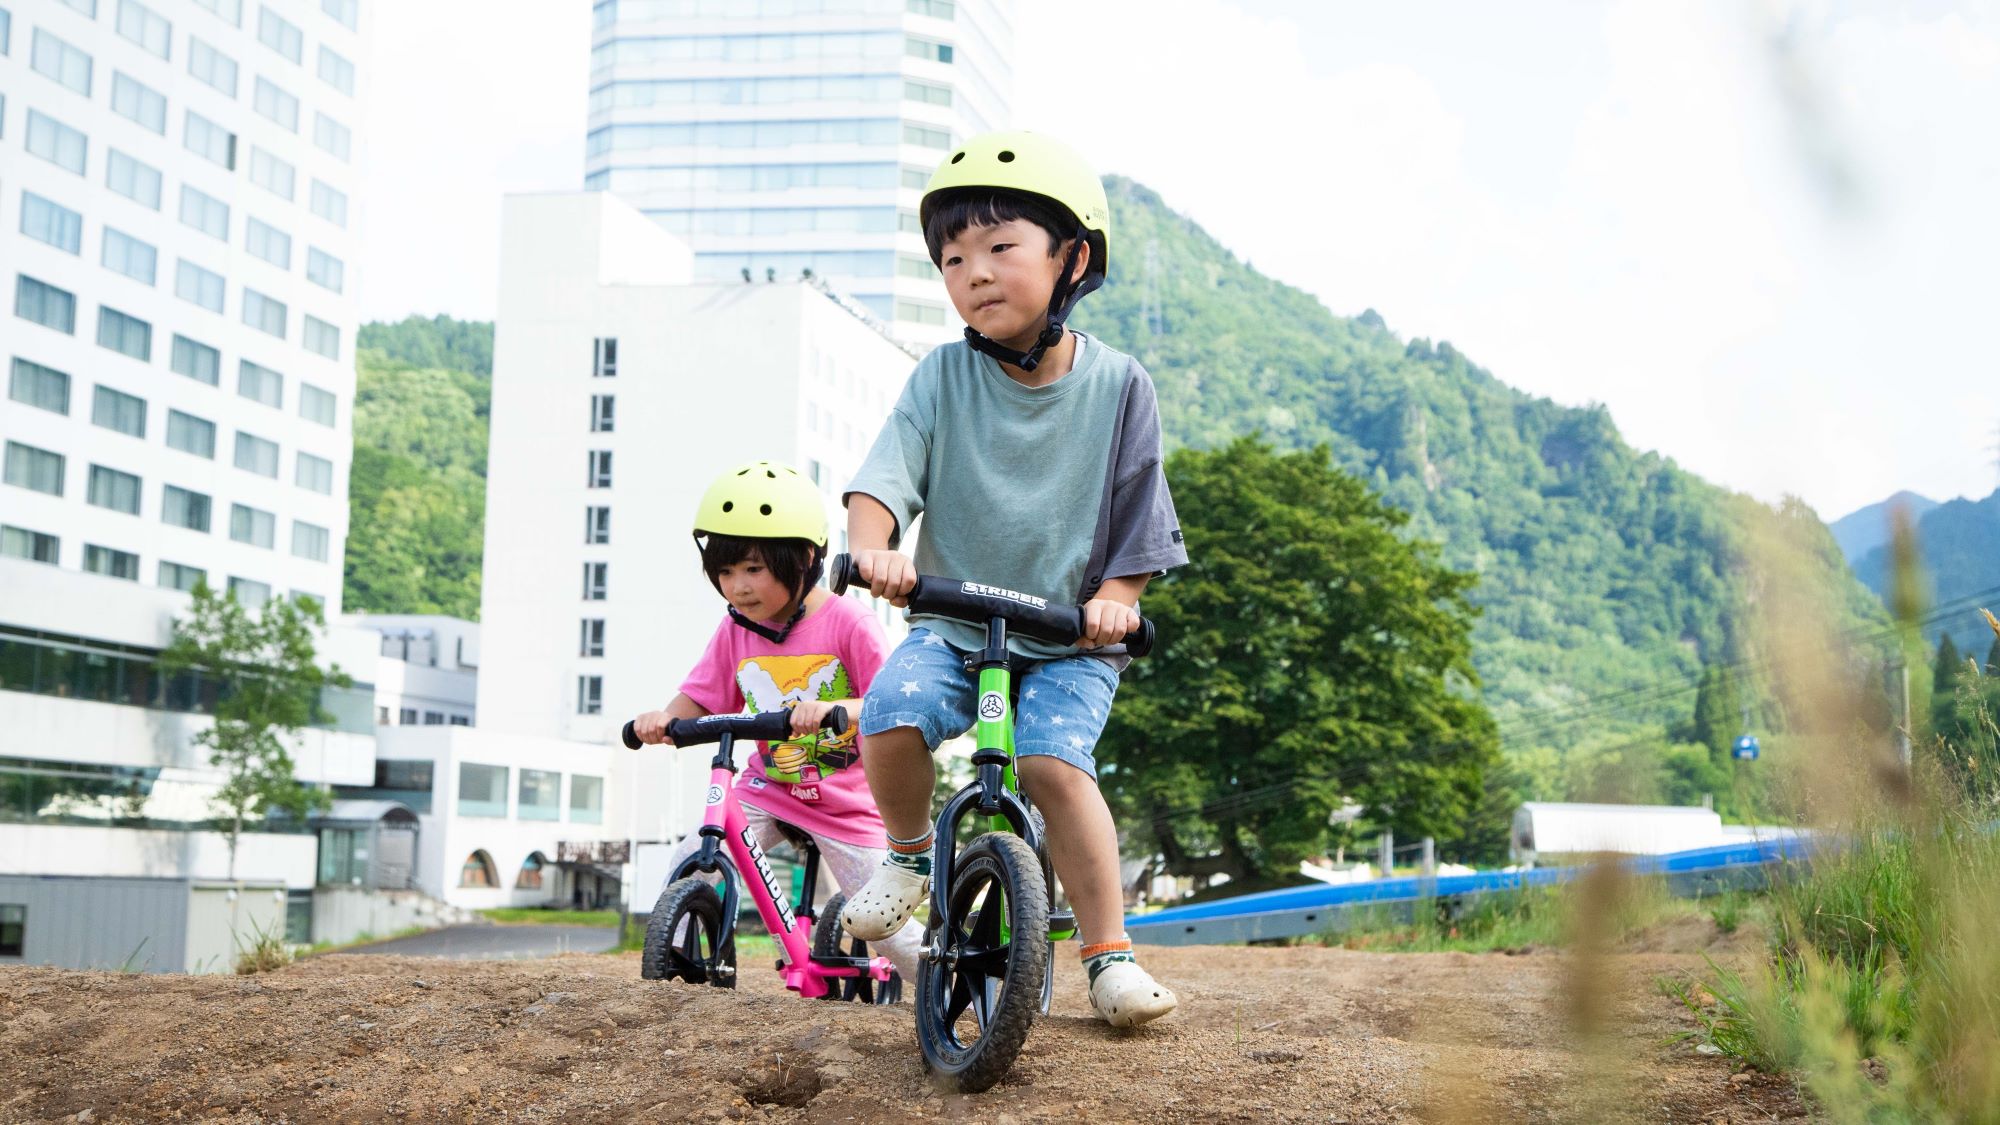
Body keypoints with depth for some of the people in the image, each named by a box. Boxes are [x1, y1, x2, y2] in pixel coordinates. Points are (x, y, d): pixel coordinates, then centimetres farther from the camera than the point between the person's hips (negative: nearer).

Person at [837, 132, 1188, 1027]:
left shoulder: (1118, 387, -6)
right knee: (892, 713, -26)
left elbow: (1138, 528, -2)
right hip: (953, 622, 1)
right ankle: (910, 853, 5)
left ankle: (1109, 954, -10)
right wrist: (874, 548, -36)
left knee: (1054, 759, -25)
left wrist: (1112, 600, -19)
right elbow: (882, 481, -16)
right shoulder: (943, 377, -5)